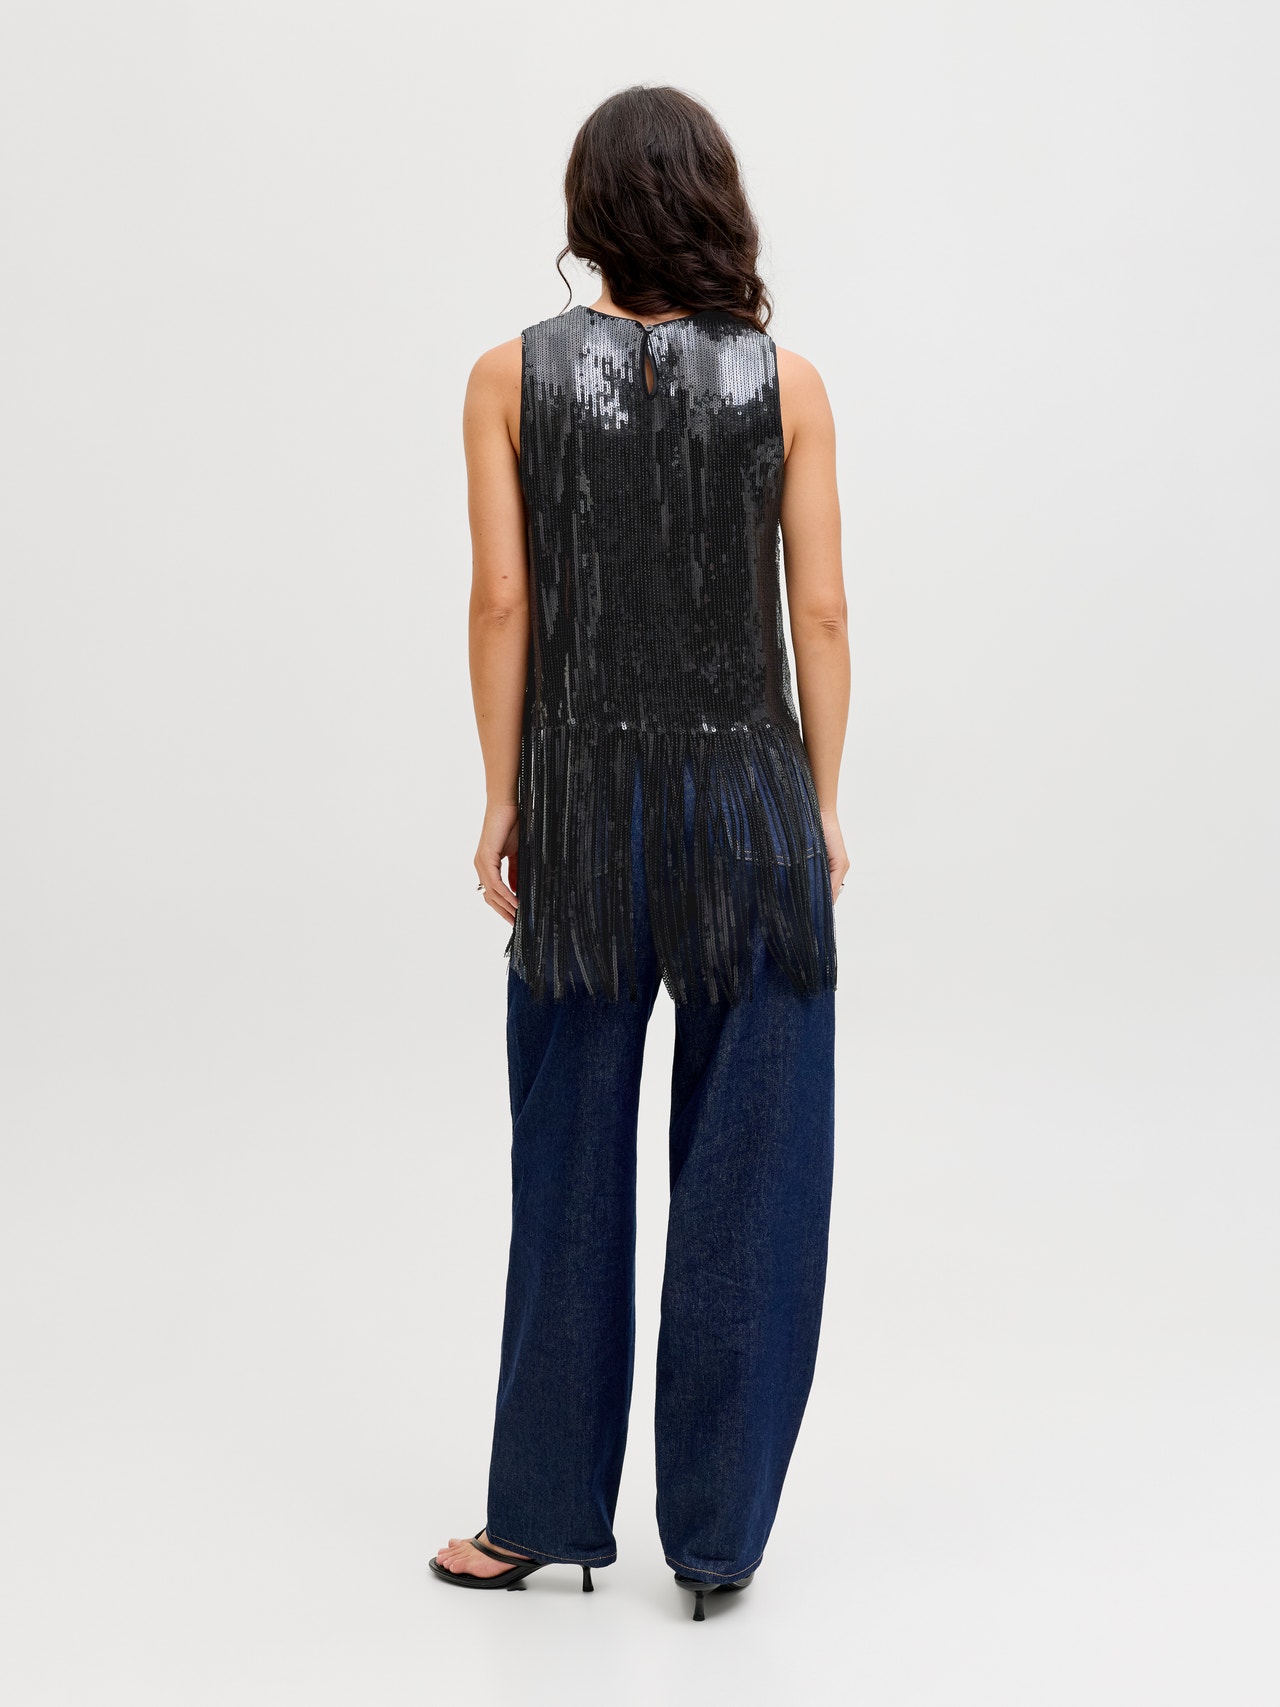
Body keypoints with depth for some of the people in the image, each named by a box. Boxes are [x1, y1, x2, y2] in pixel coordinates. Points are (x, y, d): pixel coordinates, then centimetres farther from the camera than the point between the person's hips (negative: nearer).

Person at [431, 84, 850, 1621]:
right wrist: (821, 807, 5)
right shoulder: (784, 381, -2)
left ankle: (548, 1512, 22)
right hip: (750, 791, 0)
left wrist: (502, 800, 2)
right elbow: (820, 612, -3)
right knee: (744, 1174, 7)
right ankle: (715, 1531, 15)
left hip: (585, 801, 1)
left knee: (573, 1166, 11)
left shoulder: (513, 376, -2)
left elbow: (502, 602, -5)